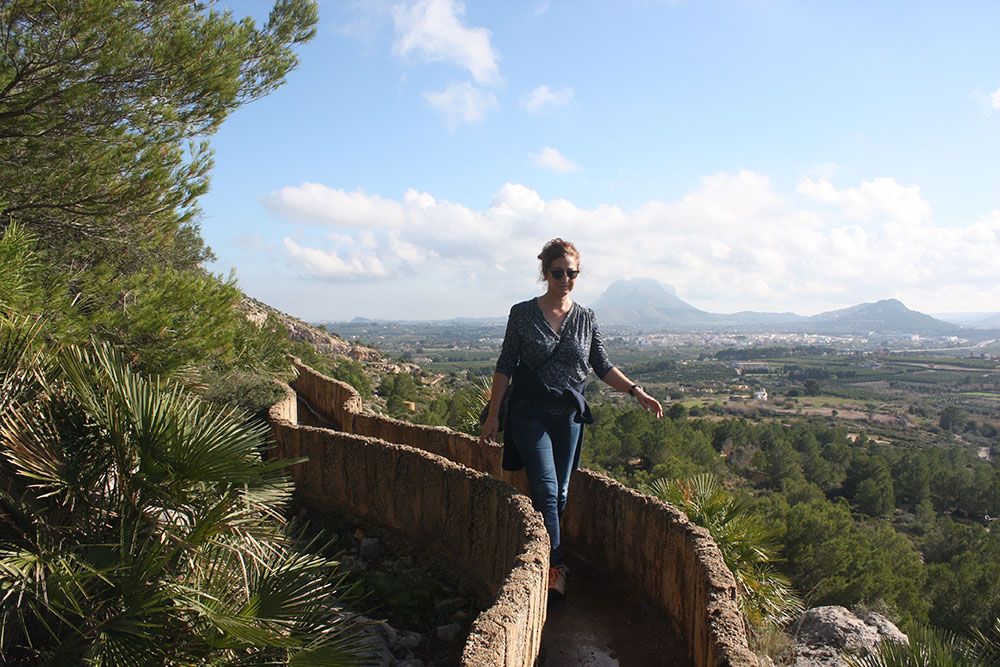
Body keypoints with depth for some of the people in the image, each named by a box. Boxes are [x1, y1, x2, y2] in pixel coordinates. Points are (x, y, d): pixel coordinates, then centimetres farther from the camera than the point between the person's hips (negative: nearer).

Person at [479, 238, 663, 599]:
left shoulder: (586, 318, 4)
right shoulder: (522, 313, -3)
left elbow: (603, 366, 8)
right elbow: (505, 367, -1)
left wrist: (636, 391, -5)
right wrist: (493, 415, -3)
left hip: (569, 414, 3)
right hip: (530, 413, -3)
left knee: (561, 493, 8)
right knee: (546, 489, -13)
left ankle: (541, 560, 24)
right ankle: (556, 568, -9)